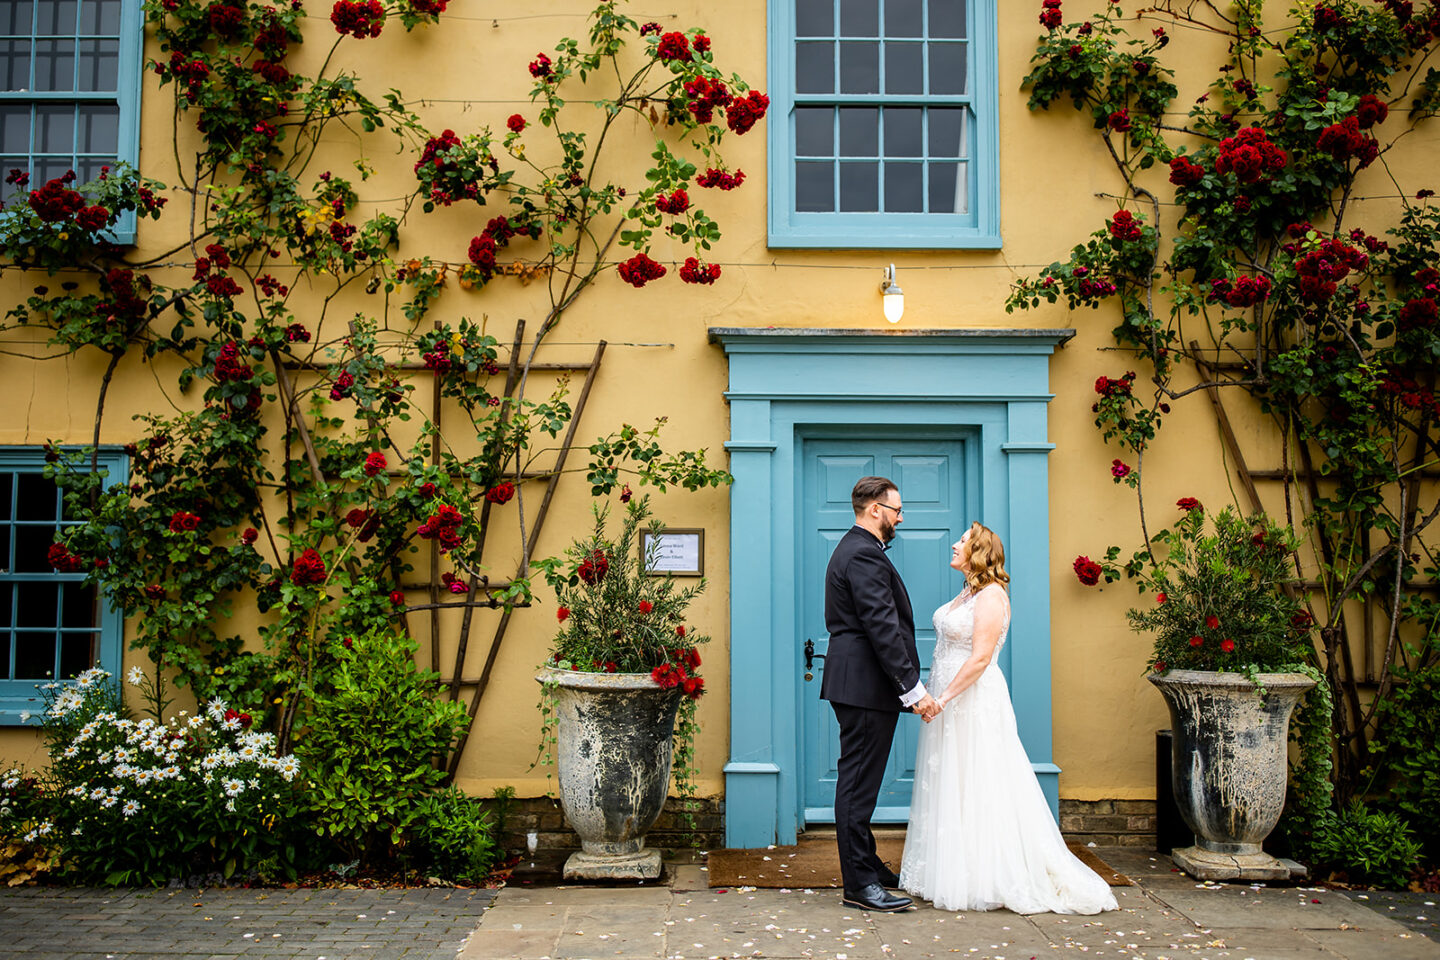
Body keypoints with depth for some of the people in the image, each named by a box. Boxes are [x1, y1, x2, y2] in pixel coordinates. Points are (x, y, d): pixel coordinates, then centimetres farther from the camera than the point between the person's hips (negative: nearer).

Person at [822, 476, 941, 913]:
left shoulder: (855, 549, 19)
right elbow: (883, 628, -23)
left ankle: (866, 865, 29)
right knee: (858, 782, -6)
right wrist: (913, 689, -22)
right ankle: (859, 884, -2)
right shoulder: (865, 555, -16)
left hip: (859, 684, 11)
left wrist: (909, 686, 21)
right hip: (865, 685, -11)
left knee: (860, 781, 17)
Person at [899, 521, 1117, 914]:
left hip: (974, 701, -9)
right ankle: (950, 872, 21)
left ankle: (982, 879, 6)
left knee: (977, 788, -3)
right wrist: (934, 697, 15)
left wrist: (943, 698, -21)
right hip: (951, 702, 9)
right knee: (948, 787, 12)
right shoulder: (967, 593, 13)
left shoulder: (991, 595, -14)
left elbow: (980, 659, -20)